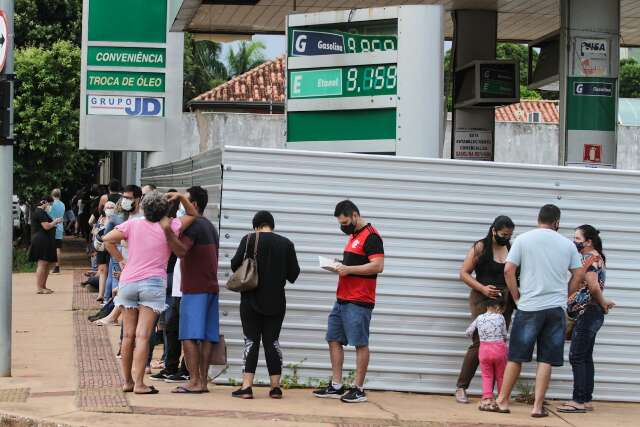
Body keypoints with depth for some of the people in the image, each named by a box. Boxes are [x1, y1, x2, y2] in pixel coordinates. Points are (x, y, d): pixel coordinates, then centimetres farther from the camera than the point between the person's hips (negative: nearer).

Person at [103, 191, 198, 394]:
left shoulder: (133, 225, 4)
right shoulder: (169, 227, -1)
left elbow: (107, 239, -2)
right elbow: (193, 215, 13)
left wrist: (120, 260, 6)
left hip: (128, 282, 3)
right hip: (153, 283, -3)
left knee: (129, 335, 10)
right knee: (143, 335, -7)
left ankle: (127, 381, 15)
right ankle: (139, 383, -11)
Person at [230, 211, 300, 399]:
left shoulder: (249, 240, -7)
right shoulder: (286, 244, 0)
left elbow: (235, 265, -10)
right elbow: (293, 274, 2)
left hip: (252, 300, -2)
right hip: (276, 301, 2)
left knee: (251, 341, 1)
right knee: (272, 341, 8)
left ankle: (246, 386, -6)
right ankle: (275, 386, 8)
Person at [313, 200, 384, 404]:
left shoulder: (370, 236, -11)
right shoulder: (353, 236, 19)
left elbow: (378, 265, -20)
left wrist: (349, 269, -20)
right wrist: (340, 266, 9)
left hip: (359, 302, -10)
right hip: (342, 299, 10)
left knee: (360, 344, -4)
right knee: (334, 340, 10)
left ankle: (358, 389, 0)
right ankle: (336, 387, 15)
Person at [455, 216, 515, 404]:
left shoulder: (511, 249, 12)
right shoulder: (481, 247, -1)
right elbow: (464, 273, -2)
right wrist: (483, 288, -14)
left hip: (504, 302, 5)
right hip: (483, 299, -4)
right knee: (479, 343, -9)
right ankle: (461, 387, 1)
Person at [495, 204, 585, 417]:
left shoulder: (523, 239, -1)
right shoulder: (567, 244, 5)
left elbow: (508, 270, -6)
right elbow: (578, 275, 7)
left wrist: (517, 296, 4)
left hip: (529, 307, -1)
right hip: (556, 308, 1)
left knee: (516, 357, 7)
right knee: (546, 360, 4)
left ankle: (502, 401, 13)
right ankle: (538, 406, 3)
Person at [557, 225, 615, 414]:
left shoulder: (590, 258, -14)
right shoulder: (597, 257, 16)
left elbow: (593, 286, -23)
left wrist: (602, 303, -9)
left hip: (587, 312, -10)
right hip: (591, 313, 10)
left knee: (577, 357, -7)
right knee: (585, 358, 11)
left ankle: (580, 401, -7)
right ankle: (586, 400, 14)